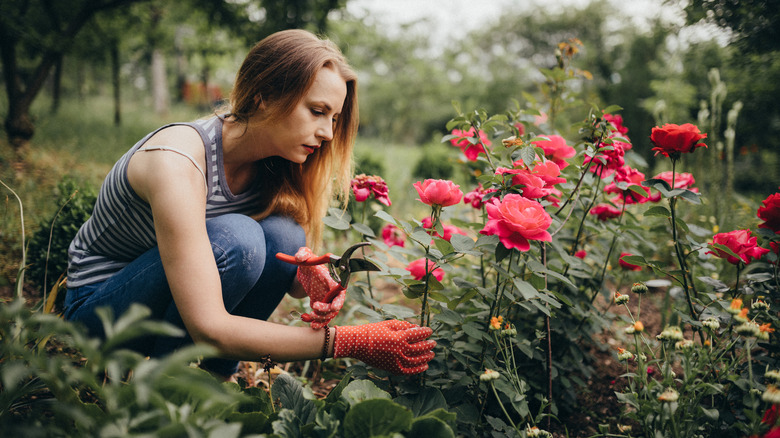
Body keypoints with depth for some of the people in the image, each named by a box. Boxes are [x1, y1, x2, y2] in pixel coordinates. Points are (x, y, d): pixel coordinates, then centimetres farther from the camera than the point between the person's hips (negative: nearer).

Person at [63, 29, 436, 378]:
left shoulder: (274, 163, -10)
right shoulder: (177, 161, -32)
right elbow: (209, 328, -37)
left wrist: (309, 277, -27)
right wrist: (349, 342, -36)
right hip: (97, 305, -6)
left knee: (284, 235, -20)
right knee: (236, 238, -31)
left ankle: (217, 374, -4)